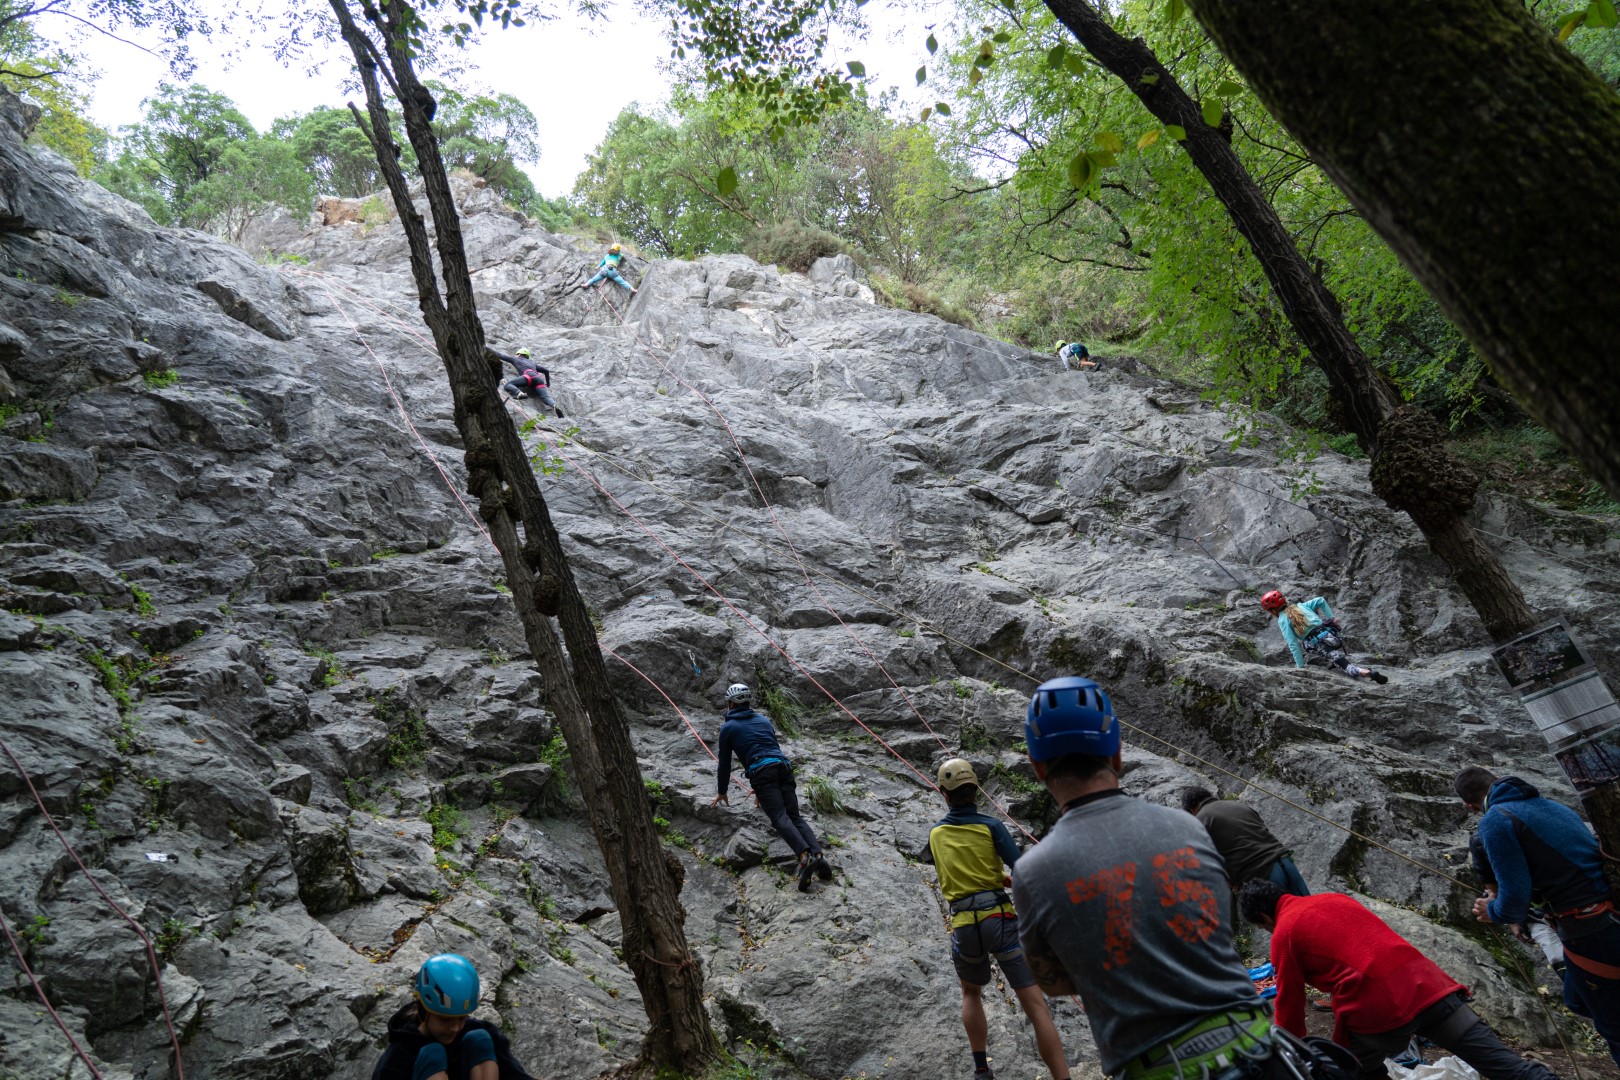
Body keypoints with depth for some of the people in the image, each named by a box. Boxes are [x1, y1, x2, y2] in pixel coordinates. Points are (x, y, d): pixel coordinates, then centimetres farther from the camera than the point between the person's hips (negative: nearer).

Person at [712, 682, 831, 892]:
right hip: (784, 766, 5)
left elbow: (724, 762, 20)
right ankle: (818, 855, -23)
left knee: (780, 818, -17)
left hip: (761, 771, -5)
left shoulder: (728, 728, 15)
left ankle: (805, 857, -39)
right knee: (795, 816, 0)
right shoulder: (763, 719, 28)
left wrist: (722, 792, 35)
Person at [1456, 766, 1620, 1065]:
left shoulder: (1495, 820, -13)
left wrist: (1493, 912, 7)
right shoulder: (1551, 805, 11)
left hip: (1593, 933, -8)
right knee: (1578, 1001, 27)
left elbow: (1515, 901, -16)